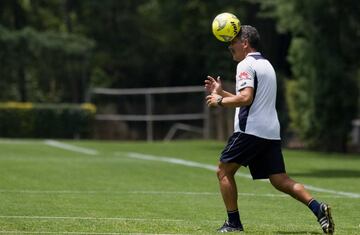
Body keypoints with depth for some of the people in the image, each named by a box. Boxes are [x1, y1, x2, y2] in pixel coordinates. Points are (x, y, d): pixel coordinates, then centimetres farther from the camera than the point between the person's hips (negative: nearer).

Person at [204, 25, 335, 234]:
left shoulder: (246, 64, -6)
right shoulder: (266, 64, 24)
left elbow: (245, 98, -19)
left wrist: (219, 101, -6)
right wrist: (221, 92, 29)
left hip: (250, 130, -8)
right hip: (271, 132, 8)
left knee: (224, 171, 5)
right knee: (280, 180, 2)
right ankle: (317, 208, -17)